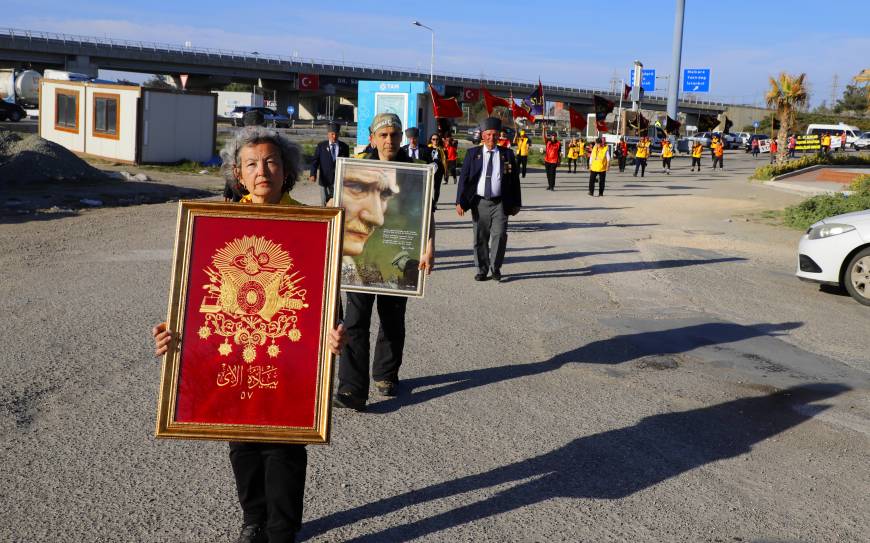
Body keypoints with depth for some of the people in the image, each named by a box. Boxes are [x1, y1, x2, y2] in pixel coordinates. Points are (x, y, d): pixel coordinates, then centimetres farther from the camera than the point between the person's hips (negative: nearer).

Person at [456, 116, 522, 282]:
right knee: (480, 238, 5)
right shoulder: (472, 153, 6)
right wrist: (460, 202, -5)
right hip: (479, 202, 1)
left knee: (499, 235, -10)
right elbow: (464, 178, 3)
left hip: (500, 203, 0)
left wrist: (516, 204, 7)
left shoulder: (507, 154, 7)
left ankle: (495, 268, 7)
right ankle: (482, 270, 17)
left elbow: (514, 180, 10)